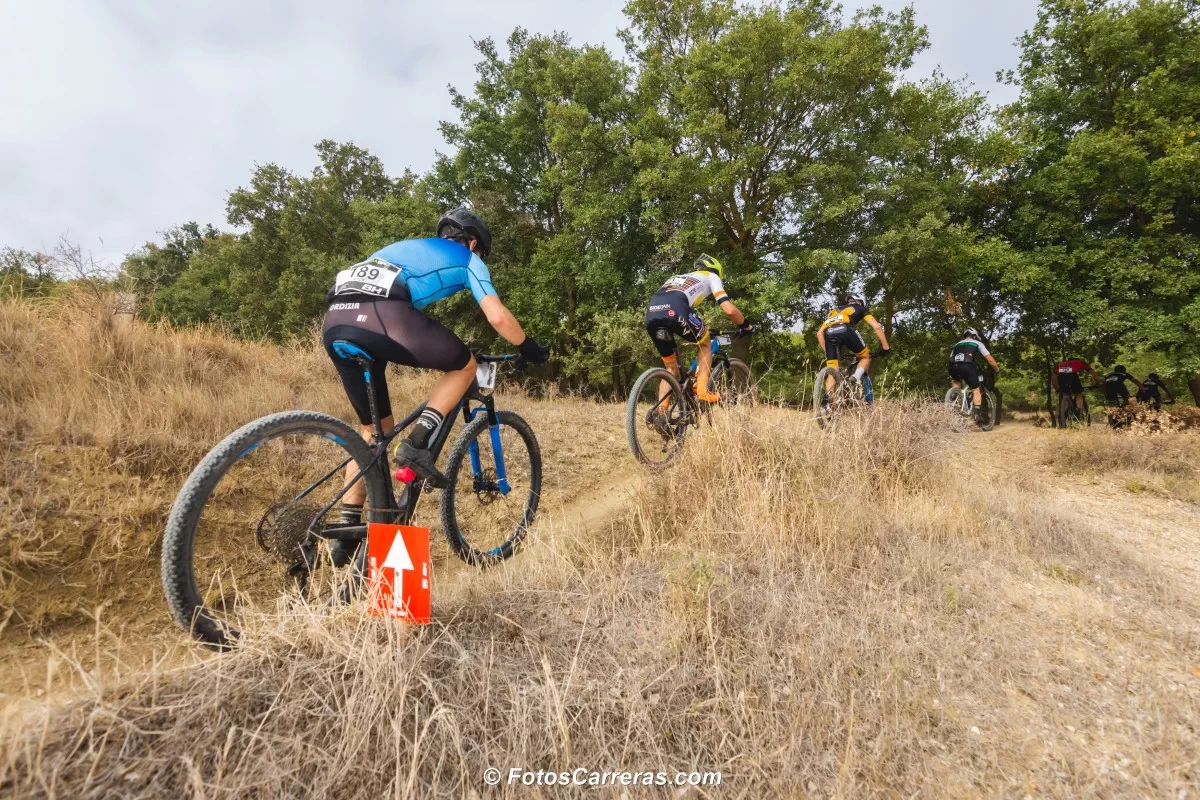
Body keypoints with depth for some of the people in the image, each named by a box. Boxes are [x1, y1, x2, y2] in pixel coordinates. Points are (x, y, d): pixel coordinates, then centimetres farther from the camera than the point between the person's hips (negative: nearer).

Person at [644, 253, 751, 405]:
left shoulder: (677, 277, 43)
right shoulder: (711, 276, 27)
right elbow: (729, 310, 15)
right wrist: (746, 325, 34)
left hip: (651, 315, 5)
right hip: (674, 311, -5)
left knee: (671, 369, 21)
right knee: (705, 343, 25)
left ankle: (660, 411, 8)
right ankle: (702, 392, 13)